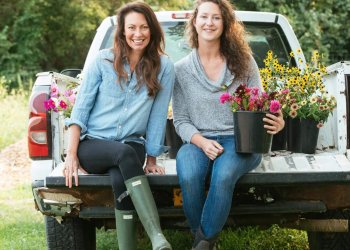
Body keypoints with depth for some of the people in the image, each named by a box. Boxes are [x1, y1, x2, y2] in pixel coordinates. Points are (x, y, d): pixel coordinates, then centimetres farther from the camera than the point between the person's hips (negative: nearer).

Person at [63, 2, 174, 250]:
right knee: (126, 153, -35)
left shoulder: (164, 66, 2)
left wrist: (151, 159, 1)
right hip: (92, 144, -1)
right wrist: (71, 154, -7)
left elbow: (158, 115, 3)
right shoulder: (104, 60, 1)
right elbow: (81, 106, 0)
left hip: (131, 146, 1)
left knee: (120, 179, -35)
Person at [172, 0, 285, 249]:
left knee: (224, 174, -36)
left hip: (240, 141, -1)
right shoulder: (181, 69, 6)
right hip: (199, 142, 1)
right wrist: (202, 142, -15)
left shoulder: (244, 62, 5)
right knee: (189, 175, -34)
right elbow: (181, 120, 5)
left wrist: (275, 123, -16)